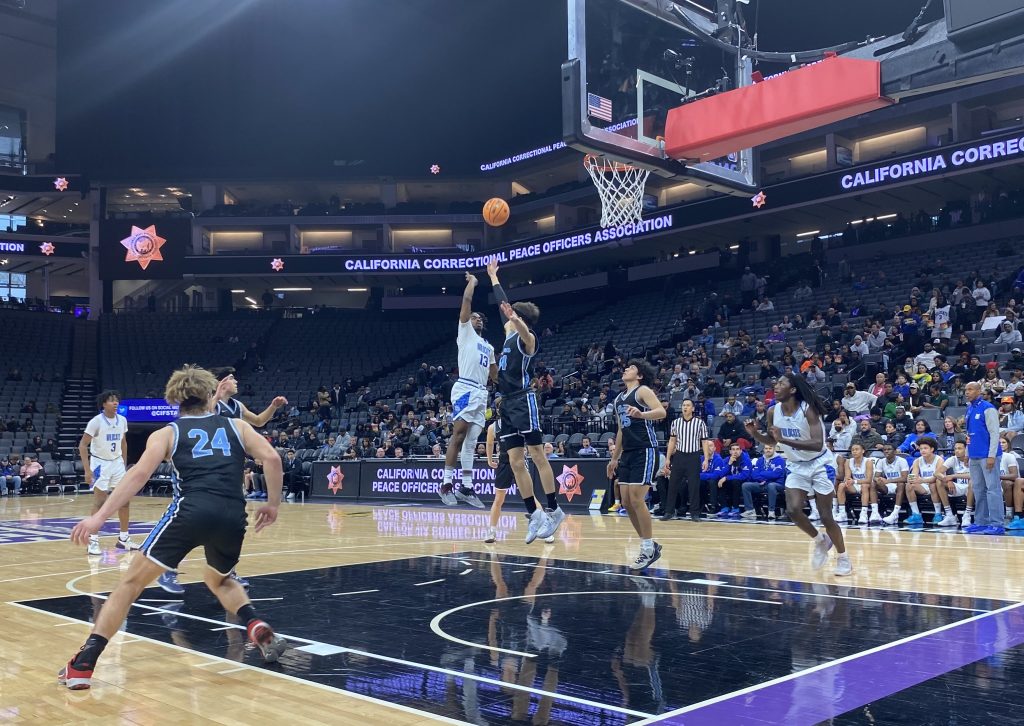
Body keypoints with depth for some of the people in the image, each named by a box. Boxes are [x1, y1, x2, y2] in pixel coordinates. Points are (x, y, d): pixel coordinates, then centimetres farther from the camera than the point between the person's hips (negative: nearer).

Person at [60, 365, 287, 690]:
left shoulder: (167, 433, 18)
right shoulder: (236, 426, 23)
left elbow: (139, 474, 2)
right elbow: (272, 458, 8)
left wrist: (99, 517, -3)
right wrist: (273, 504, 17)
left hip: (192, 510, -3)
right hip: (232, 516, 3)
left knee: (132, 581, 11)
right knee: (219, 580, 32)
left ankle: (83, 665, 3)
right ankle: (258, 628, 10)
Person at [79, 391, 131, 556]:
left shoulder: (122, 420, 0)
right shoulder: (96, 421, -17)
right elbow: (82, 445, -16)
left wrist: (125, 465, 14)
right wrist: (87, 470, -22)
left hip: (117, 462, 6)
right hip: (100, 463, -6)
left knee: (124, 500, 5)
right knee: (100, 501, -8)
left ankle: (123, 539, 15)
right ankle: (93, 541, 0)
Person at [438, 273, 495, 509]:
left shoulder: (488, 347, 27)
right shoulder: (465, 332, 8)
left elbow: (494, 374, 32)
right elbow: (467, 300, 1)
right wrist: (472, 281, 12)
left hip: (481, 393, 7)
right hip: (465, 390, -7)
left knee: (471, 441, 5)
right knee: (459, 435, -14)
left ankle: (466, 488, 5)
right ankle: (446, 483, -12)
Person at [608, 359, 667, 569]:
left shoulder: (643, 391, -5)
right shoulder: (619, 398, 19)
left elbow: (661, 411, -22)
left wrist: (641, 414, -41)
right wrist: (615, 458, 24)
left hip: (645, 451, -9)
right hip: (628, 453, 9)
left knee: (636, 500, -13)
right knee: (626, 502, 6)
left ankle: (649, 549, -4)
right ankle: (649, 545, 17)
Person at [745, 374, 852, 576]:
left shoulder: (808, 409, -24)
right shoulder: (774, 412, -7)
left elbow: (818, 444, -34)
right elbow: (772, 441, 10)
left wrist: (784, 439, -41)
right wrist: (755, 433, -11)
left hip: (820, 465, -5)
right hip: (796, 466, 5)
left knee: (825, 516, -3)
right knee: (793, 510, -12)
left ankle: (843, 558, 18)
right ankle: (820, 540, 16)